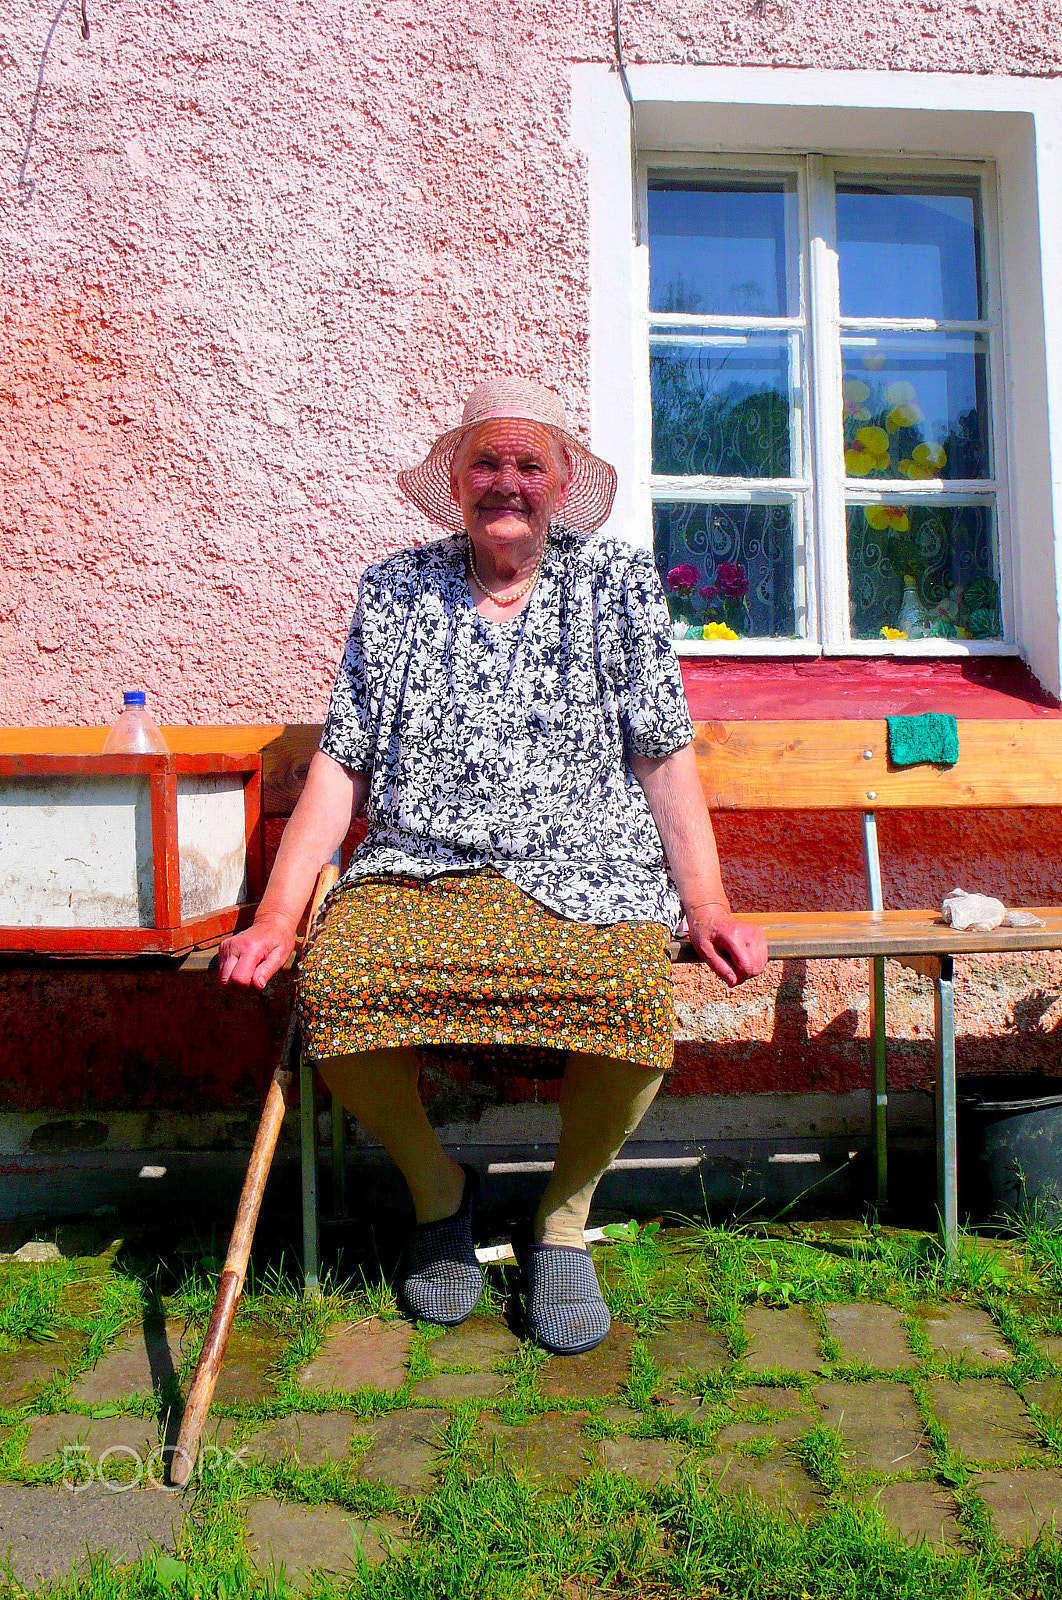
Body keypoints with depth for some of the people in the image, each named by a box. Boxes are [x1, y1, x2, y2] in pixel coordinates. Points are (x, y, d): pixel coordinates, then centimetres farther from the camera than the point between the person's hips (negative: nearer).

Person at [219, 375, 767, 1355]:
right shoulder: (395, 589, 12)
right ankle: (438, 1190, 4)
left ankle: (565, 1219, 1)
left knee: (634, 993, -32)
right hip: (416, 871, 1)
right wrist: (277, 917, -3)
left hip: (587, 873, 0)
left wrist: (709, 909, -7)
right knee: (335, 982, -29)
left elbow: (667, 762, 5)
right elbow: (341, 765, 7)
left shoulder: (619, 583, 10)